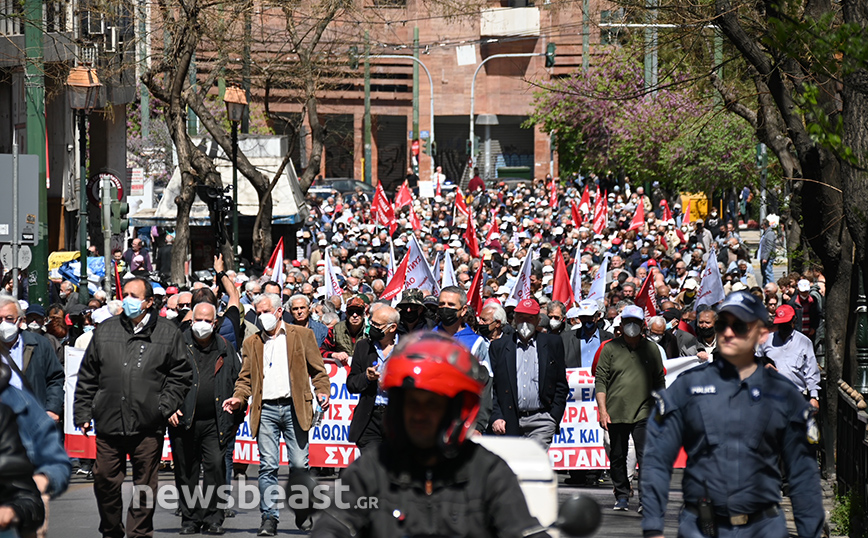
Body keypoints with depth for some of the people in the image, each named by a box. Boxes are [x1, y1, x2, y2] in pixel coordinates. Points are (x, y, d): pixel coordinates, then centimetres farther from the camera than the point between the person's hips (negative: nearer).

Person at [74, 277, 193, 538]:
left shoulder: (168, 333, 4)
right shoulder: (105, 331, 10)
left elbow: (181, 375, 7)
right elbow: (87, 377, 13)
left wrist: (164, 406, -5)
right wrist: (83, 413, 8)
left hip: (148, 426, -2)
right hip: (109, 421, 2)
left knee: (145, 483, 3)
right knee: (105, 480, 3)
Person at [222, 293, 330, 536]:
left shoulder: (302, 335, 9)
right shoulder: (251, 343, 17)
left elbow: (317, 369, 8)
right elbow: (246, 377, 16)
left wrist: (322, 392, -8)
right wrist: (239, 397, -3)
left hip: (294, 407, -2)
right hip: (266, 410, 2)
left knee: (299, 465, -2)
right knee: (268, 466, -5)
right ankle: (269, 518, -3)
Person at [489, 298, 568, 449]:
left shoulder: (552, 344, 9)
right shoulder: (499, 346, 10)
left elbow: (562, 386, 9)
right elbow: (491, 387, 7)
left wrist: (554, 418, 0)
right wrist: (496, 417, -5)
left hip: (541, 420, -2)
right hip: (509, 422, 2)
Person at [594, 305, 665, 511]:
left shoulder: (652, 349, 9)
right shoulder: (610, 348, 5)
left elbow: (659, 382, 14)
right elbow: (600, 380, 4)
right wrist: (602, 410, -4)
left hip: (643, 414, -1)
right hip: (615, 414, 1)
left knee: (645, 456, -11)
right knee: (617, 458, 6)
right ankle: (622, 496, 17)